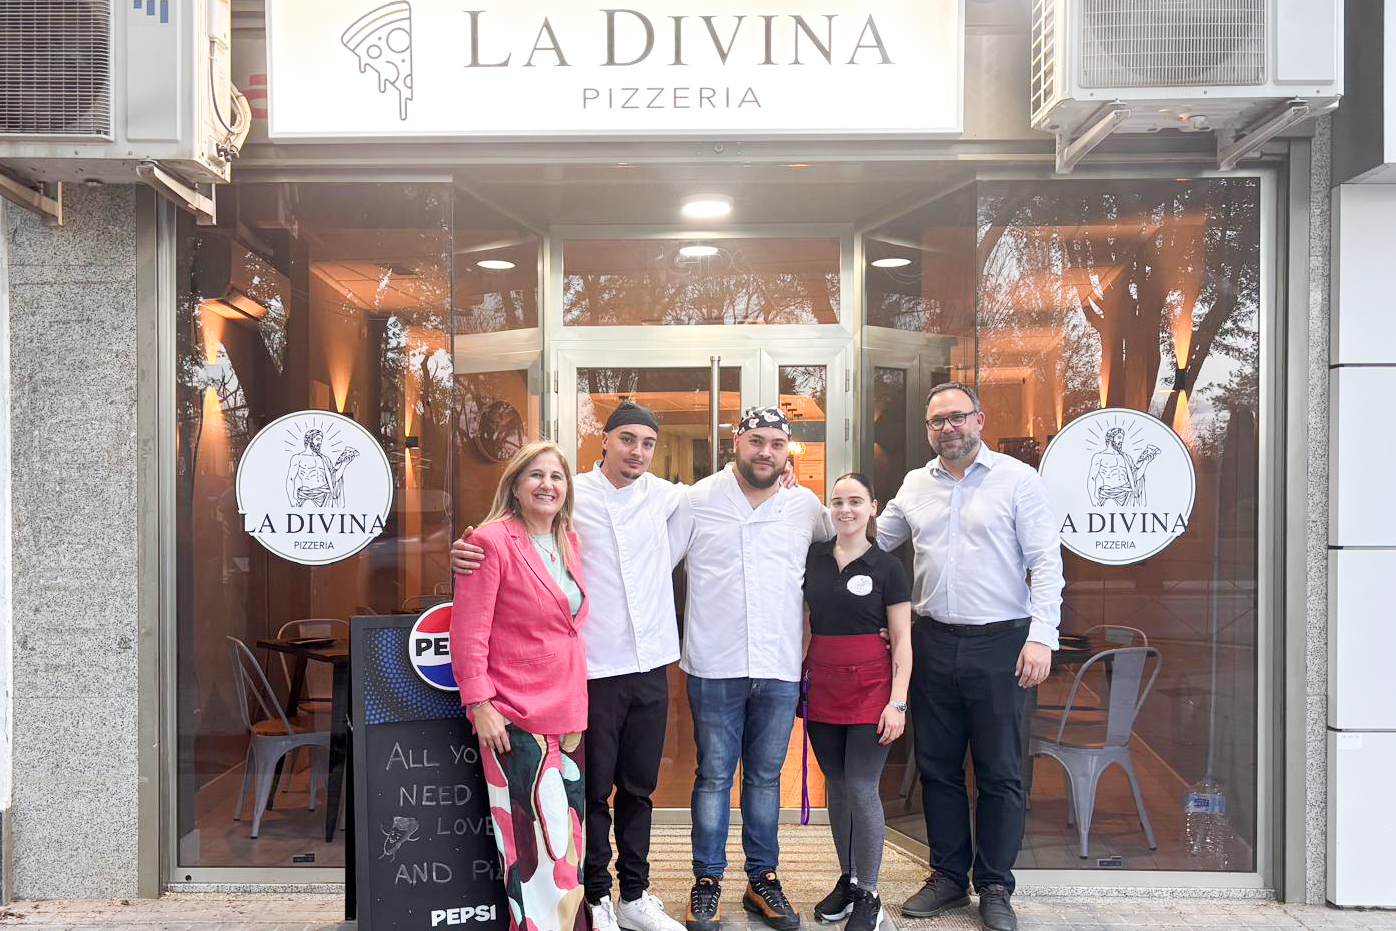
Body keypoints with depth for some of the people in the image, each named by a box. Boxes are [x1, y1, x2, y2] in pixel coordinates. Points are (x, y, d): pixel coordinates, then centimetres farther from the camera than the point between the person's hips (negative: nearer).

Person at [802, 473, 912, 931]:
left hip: (870, 686, -3)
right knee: (836, 787, 12)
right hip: (823, 683, 4)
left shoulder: (887, 567, -3)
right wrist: (798, 677, 5)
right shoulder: (812, 558, 5)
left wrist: (898, 701, -11)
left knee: (861, 789, -4)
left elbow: (902, 642, -3)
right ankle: (847, 879, 27)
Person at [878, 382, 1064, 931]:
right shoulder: (915, 486, 11)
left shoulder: (1018, 479, -2)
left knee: (1000, 775, 4)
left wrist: (1041, 636, -15)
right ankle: (948, 876, 26)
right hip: (933, 643, 4)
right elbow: (870, 541, 20)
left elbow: (1045, 561, -6)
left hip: (1000, 644, -4)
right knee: (937, 768, 11)